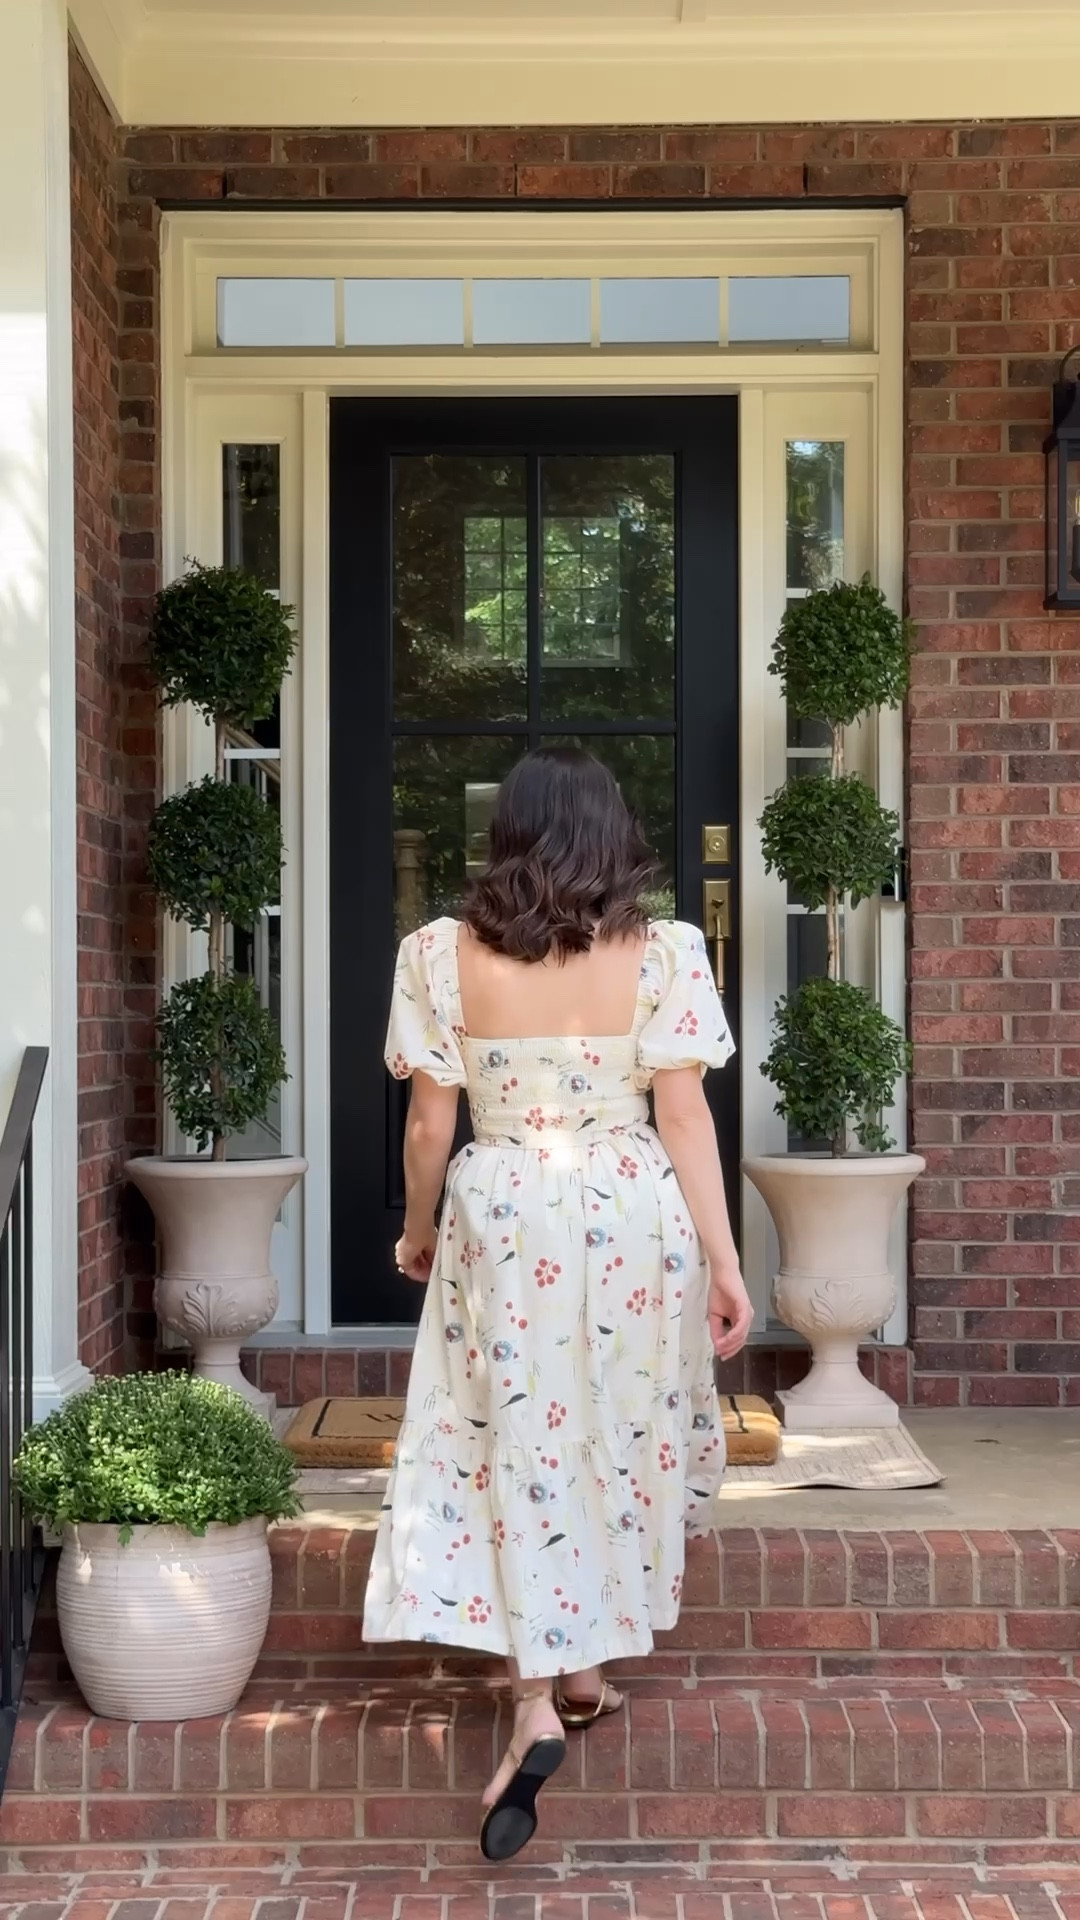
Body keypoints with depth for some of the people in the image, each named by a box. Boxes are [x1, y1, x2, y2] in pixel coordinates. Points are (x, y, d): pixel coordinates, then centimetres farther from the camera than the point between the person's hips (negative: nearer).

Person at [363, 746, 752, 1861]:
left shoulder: (442, 953, -5)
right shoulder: (662, 953, -6)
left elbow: (430, 1122, -2)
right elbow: (684, 1119, -7)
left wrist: (416, 1228, 15)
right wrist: (723, 1262, -2)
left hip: (501, 1221, -1)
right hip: (634, 1222, 1)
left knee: (518, 1448, 5)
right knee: (615, 1436, 18)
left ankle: (536, 1706, -6)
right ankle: (580, 1668, 31)